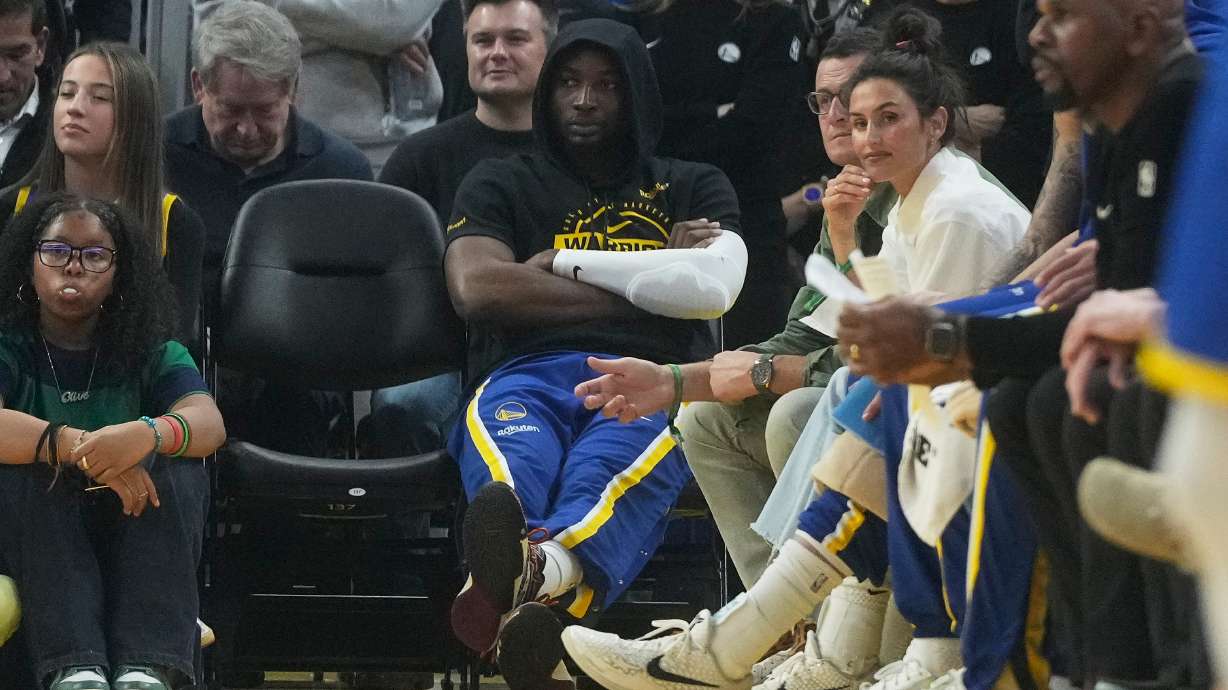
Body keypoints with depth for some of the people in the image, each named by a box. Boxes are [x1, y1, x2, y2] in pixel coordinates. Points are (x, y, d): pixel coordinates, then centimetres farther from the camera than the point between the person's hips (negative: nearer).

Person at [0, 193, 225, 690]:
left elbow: (210, 425, -15)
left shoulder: (152, 354, 7)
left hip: (138, 544, 2)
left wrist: (147, 435, -39)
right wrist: (81, 447, -40)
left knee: (177, 466, -24)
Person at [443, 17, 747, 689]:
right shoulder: (500, 184, 25)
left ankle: (544, 570, -75)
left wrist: (563, 262, 5)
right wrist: (650, 284, 7)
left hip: (650, 384, 0)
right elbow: (477, 288, 3)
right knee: (512, 459, -40)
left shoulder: (693, 189, 26)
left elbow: (715, 286, 3)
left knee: (608, 463, -40)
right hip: (524, 379, 0)